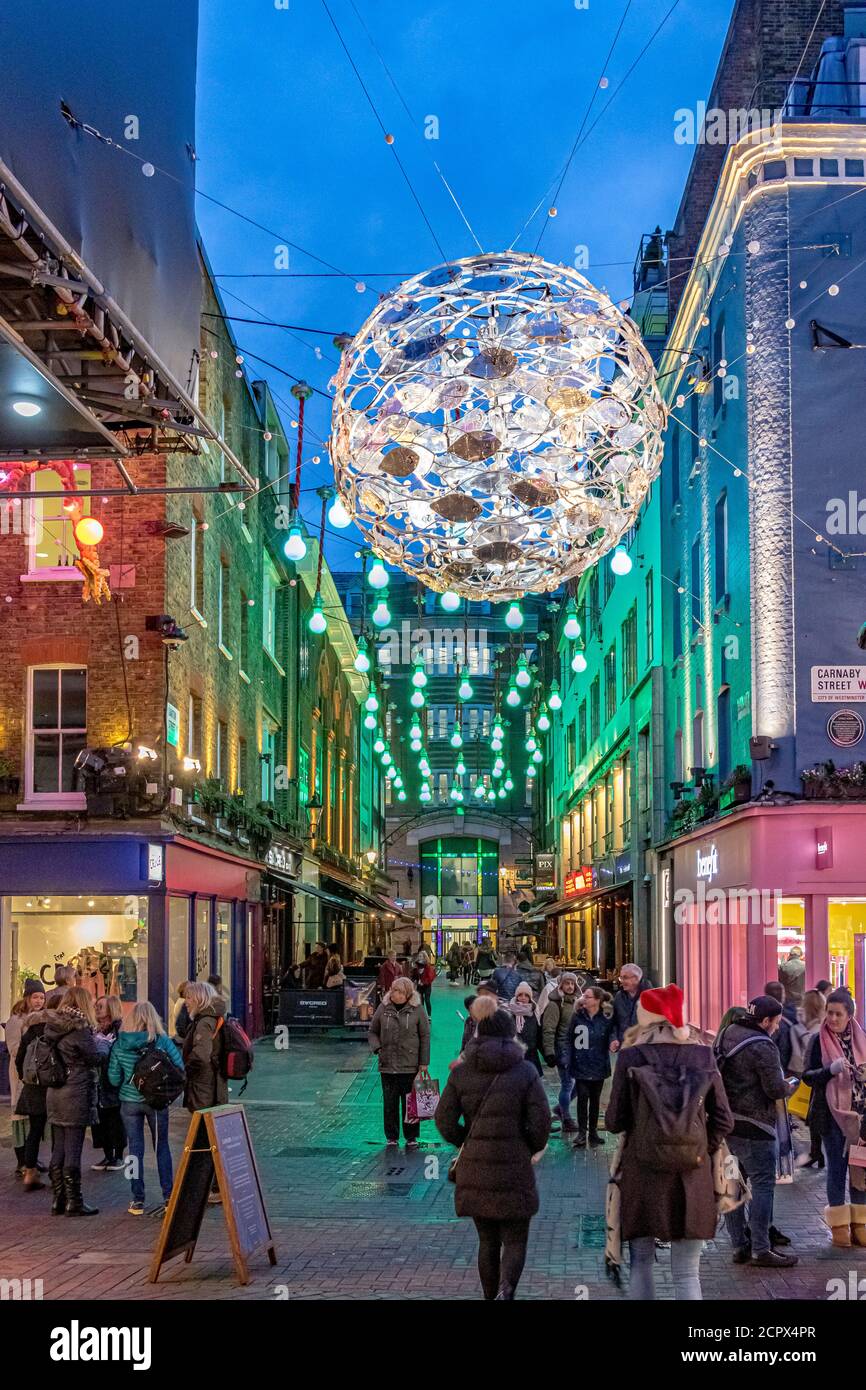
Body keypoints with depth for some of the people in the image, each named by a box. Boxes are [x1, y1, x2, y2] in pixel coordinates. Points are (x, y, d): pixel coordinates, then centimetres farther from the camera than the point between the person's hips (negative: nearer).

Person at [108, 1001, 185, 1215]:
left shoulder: (119, 1045, -5)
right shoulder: (162, 1041, -9)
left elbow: (113, 1078, -3)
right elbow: (180, 1067, -11)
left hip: (129, 1102, 1)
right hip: (157, 1101, -1)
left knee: (135, 1149, 8)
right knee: (162, 1147, 11)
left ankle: (137, 1200, 9)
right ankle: (169, 1196, 13)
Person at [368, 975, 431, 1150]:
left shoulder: (417, 1010, -3)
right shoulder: (383, 1008, 2)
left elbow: (425, 1037, 0)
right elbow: (372, 1031, 12)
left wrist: (424, 1063, -3)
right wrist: (377, 1048, -7)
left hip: (410, 1065, -2)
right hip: (387, 1065, 2)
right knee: (390, 1103, 7)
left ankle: (411, 1137, 17)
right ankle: (391, 1137, 18)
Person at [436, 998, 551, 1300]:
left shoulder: (461, 1072, 1)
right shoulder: (525, 1071, -5)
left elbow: (444, 1119, 0)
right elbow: (540, 1121, -8)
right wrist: (532, 1149, 10)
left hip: (475, 1169, 3)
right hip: (514, 1167, -2)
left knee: (487, 1240, 17)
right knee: (515, 1240, 6)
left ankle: (490, 1296, 19)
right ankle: (505, 1289, -19)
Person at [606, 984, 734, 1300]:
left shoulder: (631, 1057, -5)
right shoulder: (703, 1057, 1)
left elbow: (614, 1122, -3)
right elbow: (723, 1120, 1)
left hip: (642, 1174, -1)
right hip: (692, 1176, 1)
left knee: (641, 1264, 13)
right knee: (687, 1274, 5)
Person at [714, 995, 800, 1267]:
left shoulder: (724, 1036, 10)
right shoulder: (763, 1047, -17)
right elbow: (776, 1089, -17)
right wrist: (791, 1086, 2)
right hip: (753, 1127, -9)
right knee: (763, 1184, -2)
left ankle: (739, 1246, 19)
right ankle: (761, 1250, -1)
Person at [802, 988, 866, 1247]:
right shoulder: (820, 1040, -4)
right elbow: (808, 1076, -6)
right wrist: (831, 1070, -23)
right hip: (833, 1113, -3)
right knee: (837, 1167, 4)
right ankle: (839, 1226, 13)